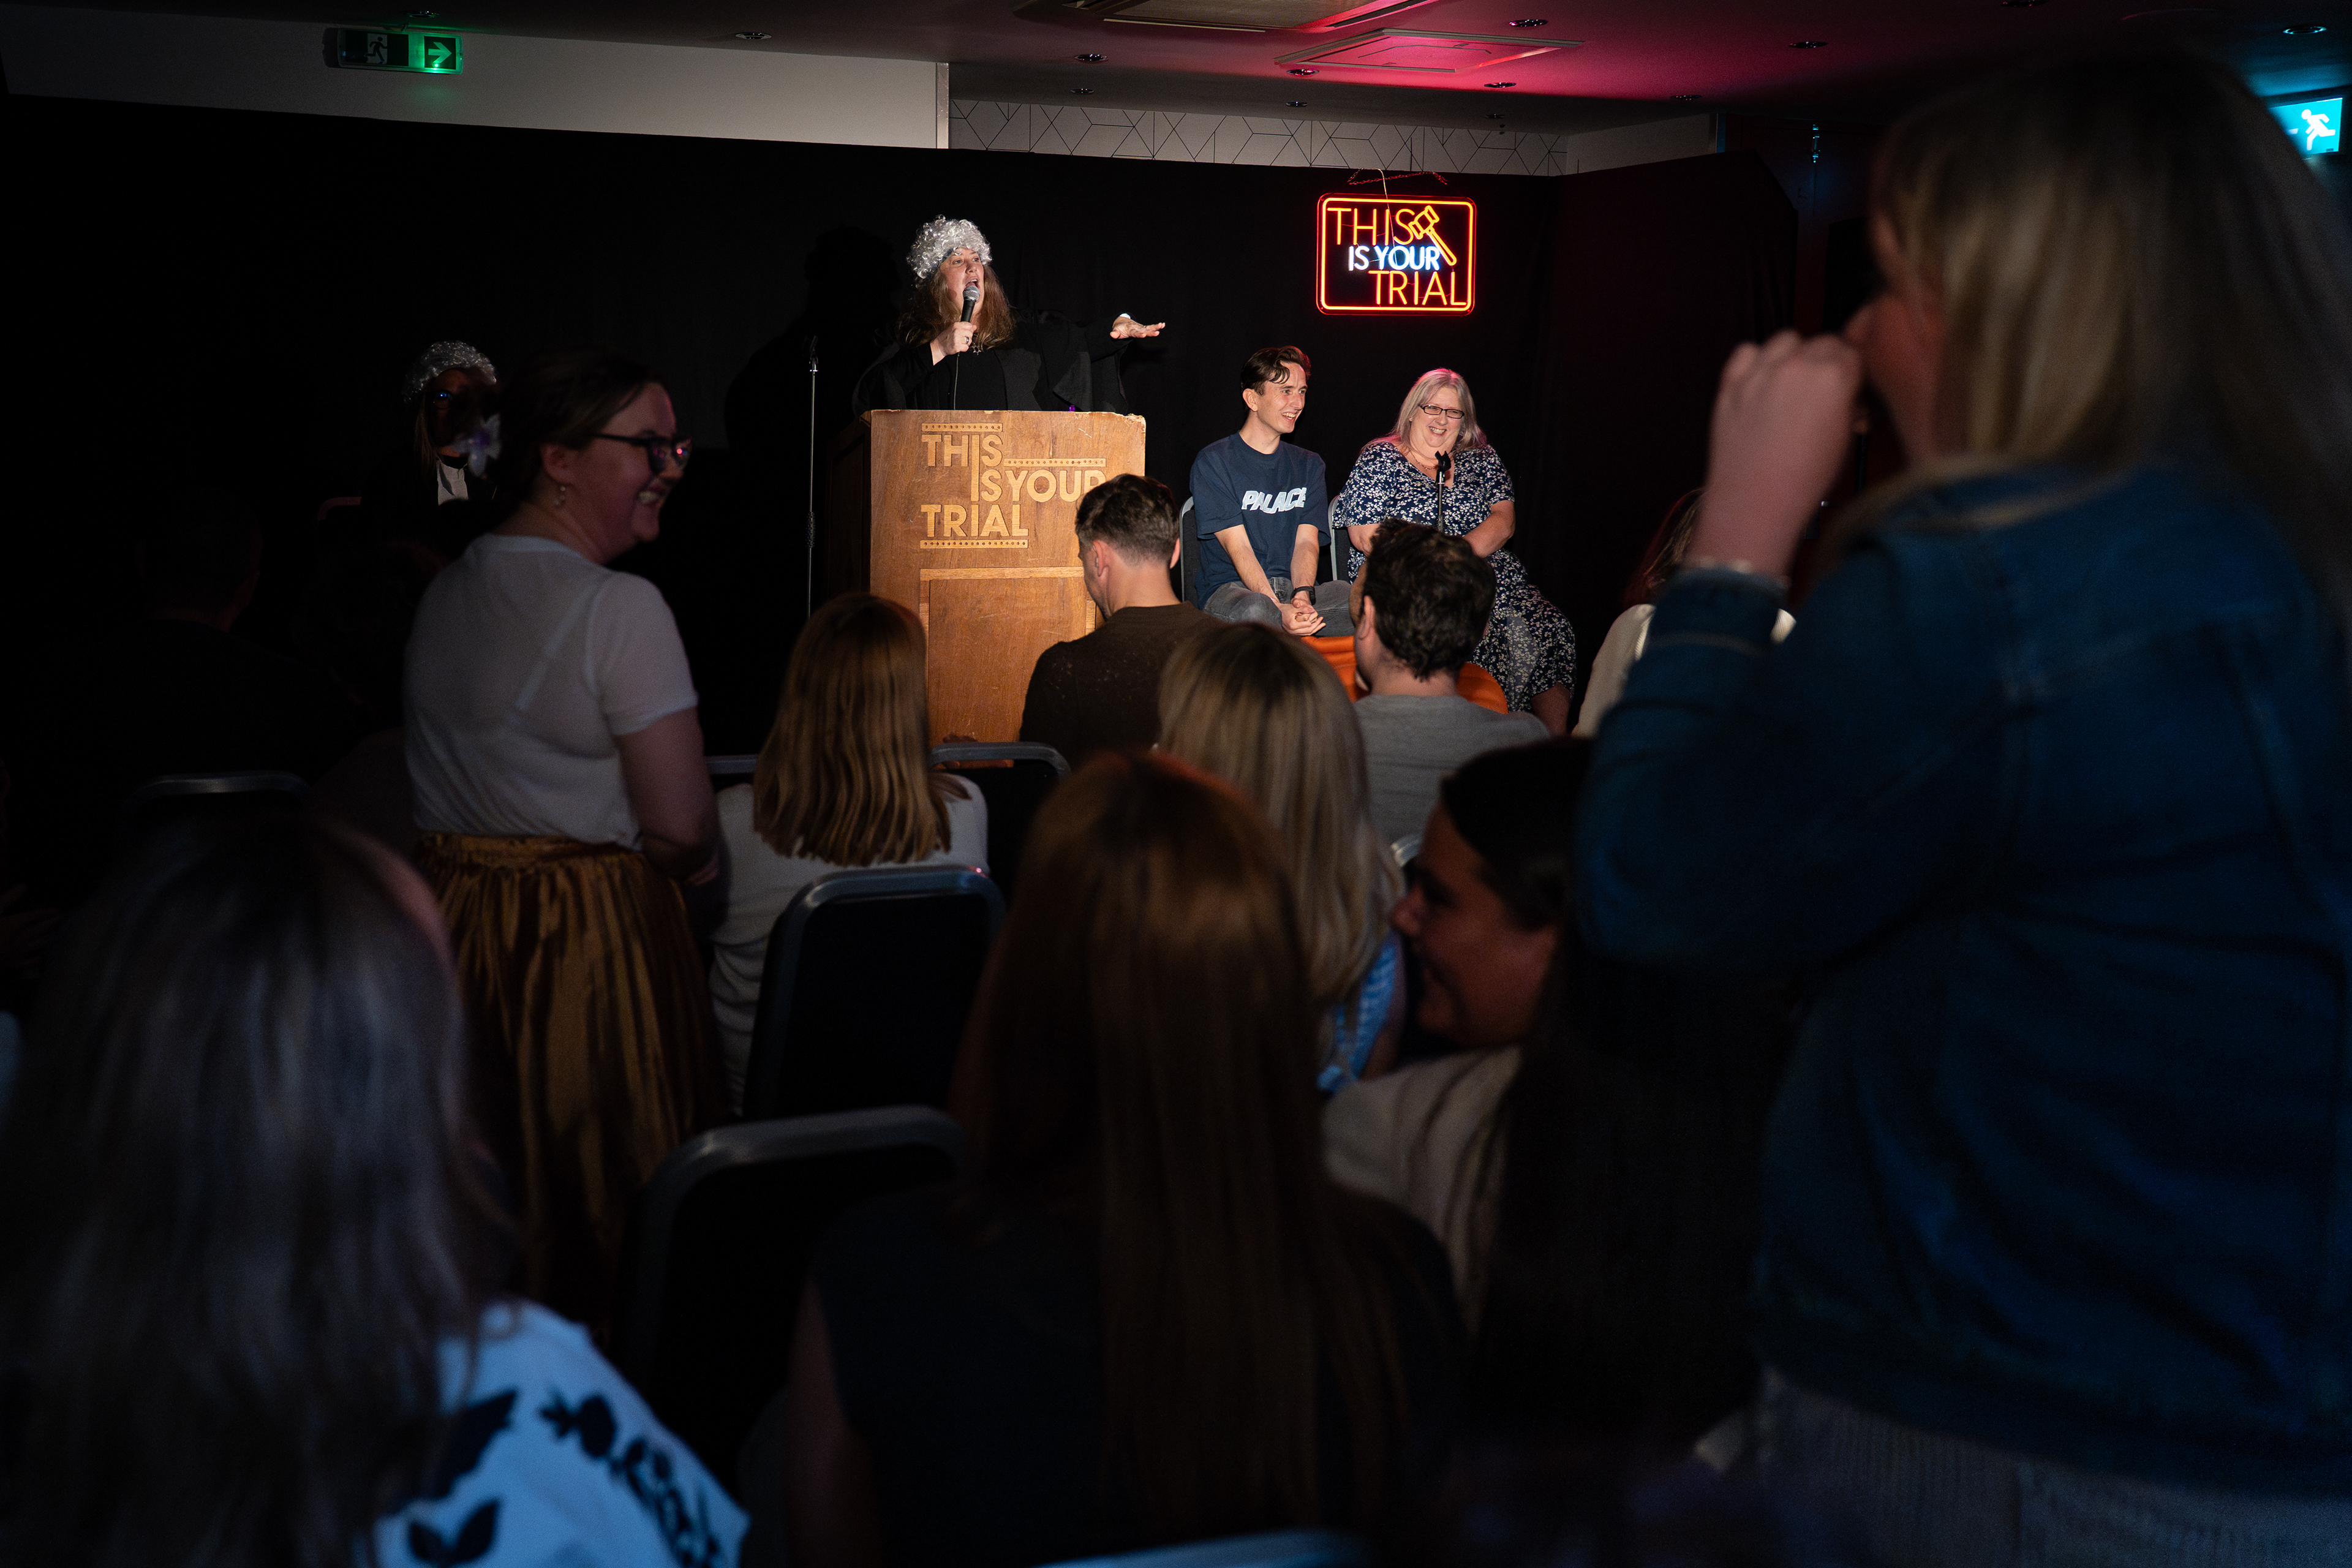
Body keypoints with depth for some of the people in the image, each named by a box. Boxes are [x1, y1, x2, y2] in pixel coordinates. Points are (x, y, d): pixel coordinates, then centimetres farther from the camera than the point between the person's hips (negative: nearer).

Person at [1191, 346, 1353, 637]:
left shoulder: (1308, 465, 18)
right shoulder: (1213, 462, 0)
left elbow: (1307, 542, 4)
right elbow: (1238, 547, -11)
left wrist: (1303, 595, -19)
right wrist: (1280, 610, -27)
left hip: (1295, 588, 4)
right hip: (1230, 588, -4)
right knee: (1254, 609, -40)